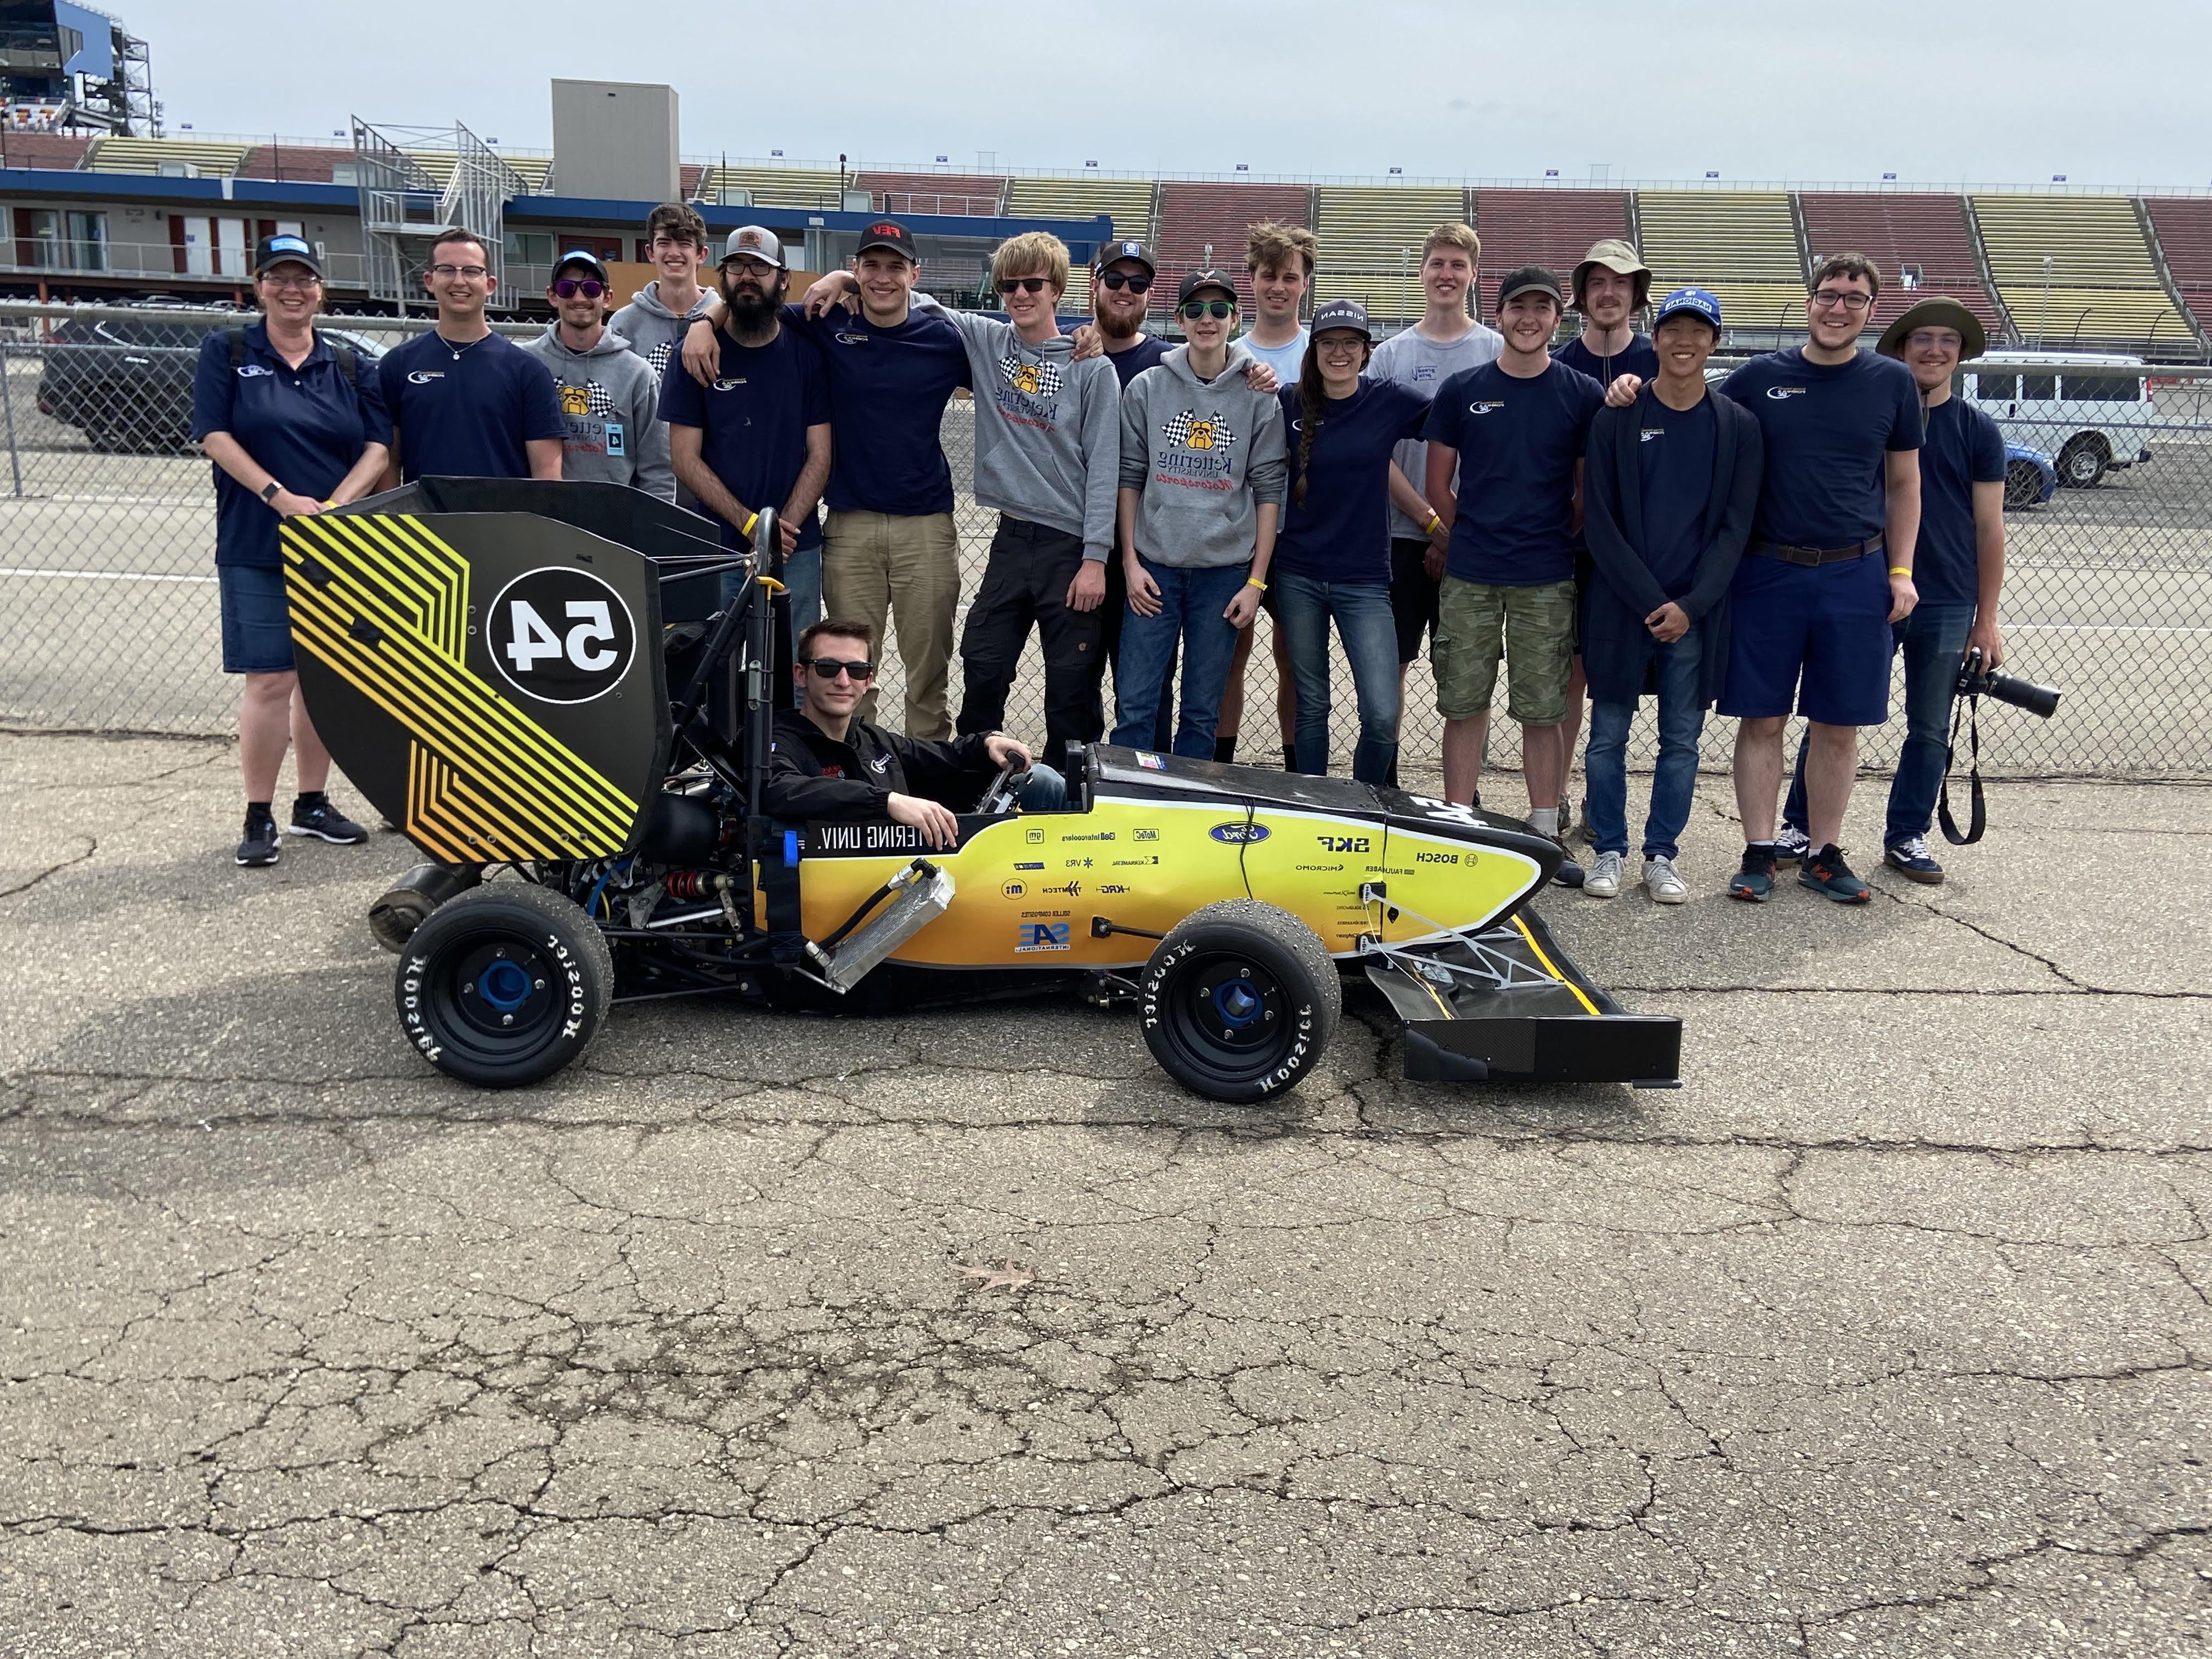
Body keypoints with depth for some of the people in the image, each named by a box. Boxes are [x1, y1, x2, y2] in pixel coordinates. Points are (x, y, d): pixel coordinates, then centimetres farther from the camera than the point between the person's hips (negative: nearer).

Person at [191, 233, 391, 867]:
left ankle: (313, 802, 20)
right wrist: (282, 498, -16)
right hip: (257, 548, -3)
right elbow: (215, 436, -5)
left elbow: (377, 447, 3)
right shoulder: (227, 353, 3)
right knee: (270, 680, -6)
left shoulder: (349, 367, 11)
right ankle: (259, 817, 3)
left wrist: (337, 505, -12)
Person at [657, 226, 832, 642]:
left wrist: (782, 530, -11)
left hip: (796, 549, 1)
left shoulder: (808, 354, 5)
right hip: (716, 546, -1)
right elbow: (686, 458, -1)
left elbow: (819, 456, 2)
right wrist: (750, 523, -12)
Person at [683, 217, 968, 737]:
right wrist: (705, 320, -6)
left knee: (929, 669, 4)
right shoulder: (828, 327, 4)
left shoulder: (945, 338, 3)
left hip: (926, 525, -1)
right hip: (850, 524, 1)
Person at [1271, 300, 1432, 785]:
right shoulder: (1290, 403, 2)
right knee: (1311, 706, 9)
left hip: (1363, 579, -1)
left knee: (1382, 714, -9)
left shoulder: (1390, 401, -1)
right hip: (1299, 576, 1)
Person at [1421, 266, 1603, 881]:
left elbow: (1589, 491, 8)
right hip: (1468, 577, 1)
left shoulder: (1583, 395, 4)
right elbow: (1439, 485, 9)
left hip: (1548, 581, 0)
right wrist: (1474, 537, 5)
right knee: (1464, 705, 5)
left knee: (1543, 711, 4)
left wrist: (1552, 542, 4)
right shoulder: (1461, 390, 5)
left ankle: (1545, 832, 12)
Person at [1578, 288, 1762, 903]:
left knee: (1681, 742, 6)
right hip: (1620, 606, -1)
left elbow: (1735, 526, 2)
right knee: (1608, 736, 4)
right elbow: (1599, 522, -3)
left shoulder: (1738, 427, 5)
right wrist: (1649, 602, -11)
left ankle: (1662, 854, 16)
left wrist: (1690, 606, -10)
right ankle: (1609, 851, 16)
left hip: (1696, 615, 1)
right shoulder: (1615, 420, 1)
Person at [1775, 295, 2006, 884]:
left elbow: (1989, 529, 5)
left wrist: (1986, 620, 2)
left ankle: (1907, 837, 21)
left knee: (1929, 730, 9)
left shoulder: (1977, 430, 4)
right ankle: (1799, 828, 13)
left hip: (1946, 605, 1)